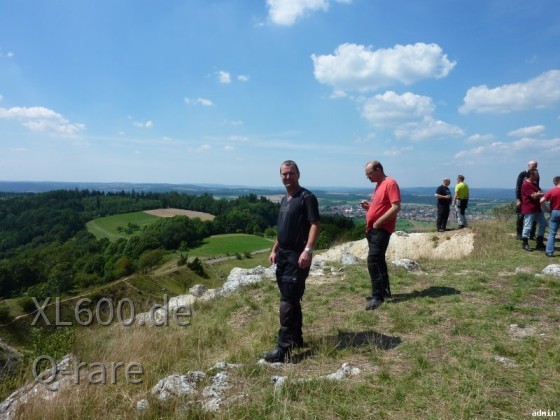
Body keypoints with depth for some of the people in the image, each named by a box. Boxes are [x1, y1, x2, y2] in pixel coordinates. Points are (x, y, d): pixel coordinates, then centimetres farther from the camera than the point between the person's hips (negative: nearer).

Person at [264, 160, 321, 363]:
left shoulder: (306, 197, -9)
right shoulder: (284, 199, 17)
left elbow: (315, 225, -17)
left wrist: (308, 250, -27)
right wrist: (274, 249, 19)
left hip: (297, 256, -8)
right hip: (283, 255, 8)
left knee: (288, 300, -9)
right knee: (291, 299, 14)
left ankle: (283, 348, -4)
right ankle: (296, 338, 27)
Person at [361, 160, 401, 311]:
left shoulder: (390, 183, -13)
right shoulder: (378, 185, 16)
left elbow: (396, 207, -21)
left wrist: (378, 222, -21)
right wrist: (369, 206, 6)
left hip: (381, 229, -10)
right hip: (372, 229, 10)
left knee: (373, 260, -14)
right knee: (378, 260, 16)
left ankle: (378, 296, -9)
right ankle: (384, 290, 28)